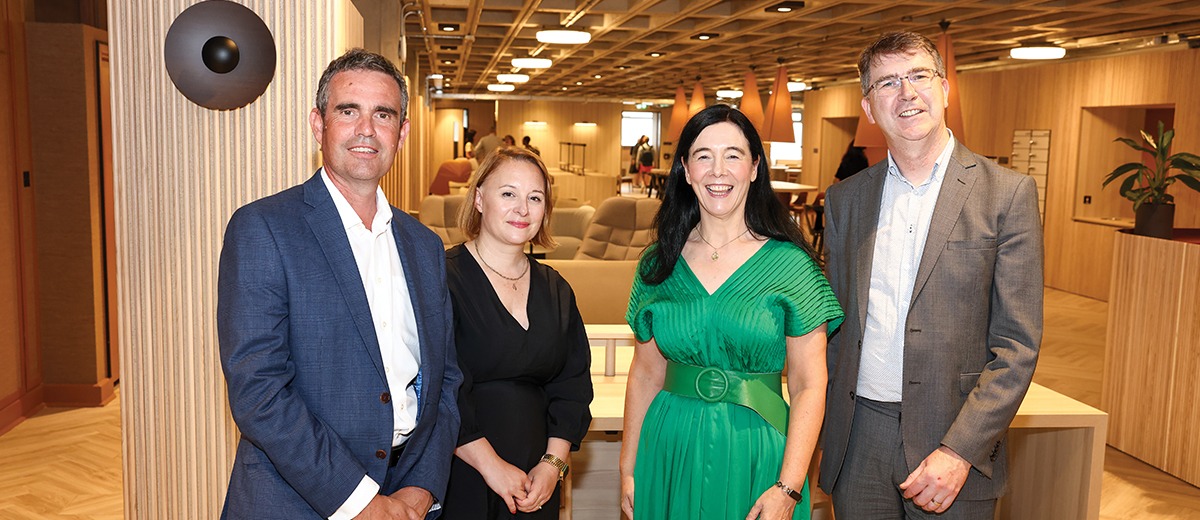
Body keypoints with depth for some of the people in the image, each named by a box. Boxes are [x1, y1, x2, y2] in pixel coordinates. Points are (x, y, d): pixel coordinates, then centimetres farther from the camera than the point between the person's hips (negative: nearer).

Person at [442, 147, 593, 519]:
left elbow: (573, 386, 7)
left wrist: (554, 463, -4)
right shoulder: (443, 278, -10)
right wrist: (490, 464, -15)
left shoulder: (555, 290, 8)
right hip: (460, 479, -5)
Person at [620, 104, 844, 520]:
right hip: (669, 454, 3)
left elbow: (809, 386, -9)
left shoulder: (790, 264, -7)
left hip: (755, 456, -2)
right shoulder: (657, 265, 1)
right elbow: (645, 374, 6)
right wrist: (628, 469, 4)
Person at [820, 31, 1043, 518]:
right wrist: (826, 424, 5)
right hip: (857, 442, 3)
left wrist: (959, 451, -15)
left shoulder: (1007, 193, -4)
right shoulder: (844, 198, 7)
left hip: (956, 446, -2)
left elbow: (1017, 344, -7)